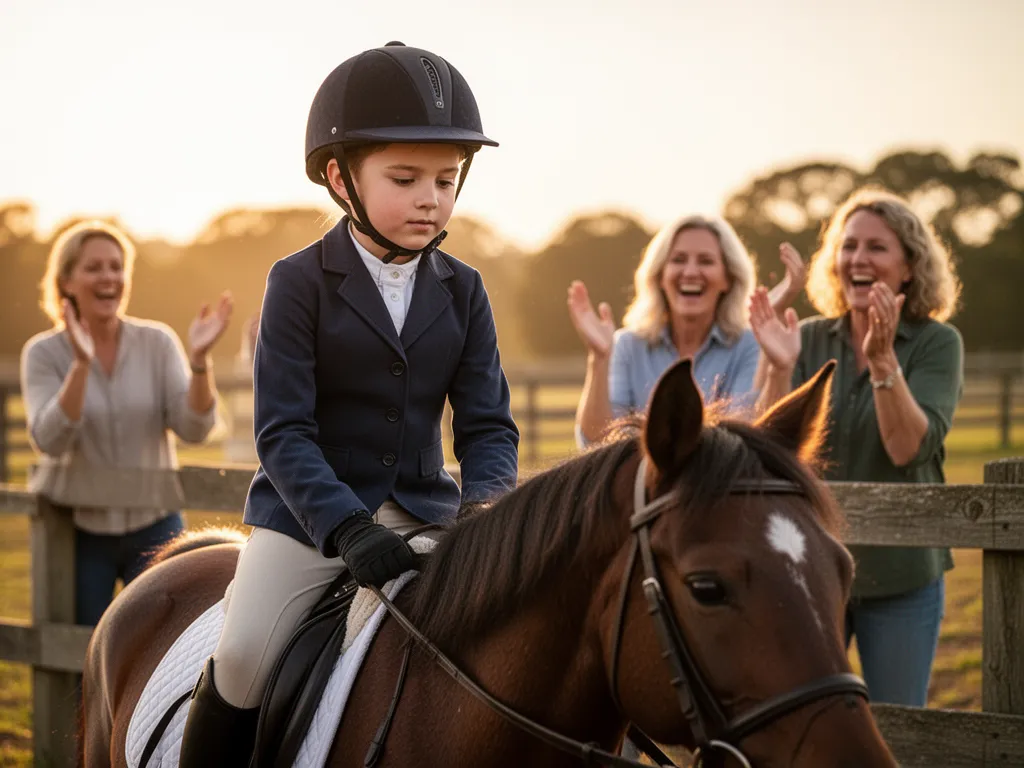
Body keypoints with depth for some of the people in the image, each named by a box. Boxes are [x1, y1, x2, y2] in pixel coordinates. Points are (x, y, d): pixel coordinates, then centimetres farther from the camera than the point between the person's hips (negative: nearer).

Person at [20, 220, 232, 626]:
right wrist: (81, 364, -33)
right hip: (78, 531, -1)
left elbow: (194, 428, -12)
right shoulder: (44, 353, -6)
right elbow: (50, 440, -20)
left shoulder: (157, 342, -3)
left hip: (153, 528, 1)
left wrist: (199, 359, -28)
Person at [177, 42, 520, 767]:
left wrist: (487, 502, -21)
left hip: (423, 510, 4)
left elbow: (487, 422, 2)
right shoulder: (300, 282, -7)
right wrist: (347, 528, -28)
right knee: (242, 658, -18)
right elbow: (283, 432, -13)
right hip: (308, 509, -3)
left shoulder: (462, 290, 4)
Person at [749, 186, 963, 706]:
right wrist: (779, 369, -20)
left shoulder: (937, 343, -5)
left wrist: (882, 360, -28)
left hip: (901, 572, -2)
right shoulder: (810, 339, 2)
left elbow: (910, 448, -17)